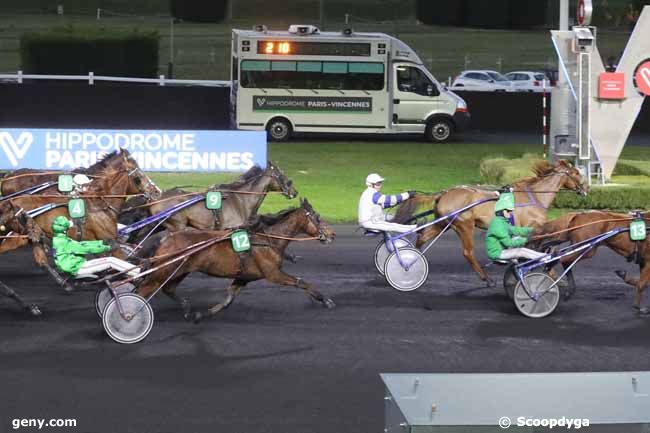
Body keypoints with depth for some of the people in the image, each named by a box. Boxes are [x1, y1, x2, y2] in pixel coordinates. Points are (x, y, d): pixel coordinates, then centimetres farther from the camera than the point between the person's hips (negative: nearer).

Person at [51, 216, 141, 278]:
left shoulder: (58, 240, 15)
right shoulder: (63, 242, -18)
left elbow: (81, 244, 16)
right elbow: (84, 249, -19)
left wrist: (102, 242, 13)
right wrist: (105, 248, -13)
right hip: (79, 268, -10)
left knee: (110, 261, 7)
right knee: (111, 261, -14)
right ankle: (138, 272, -14)